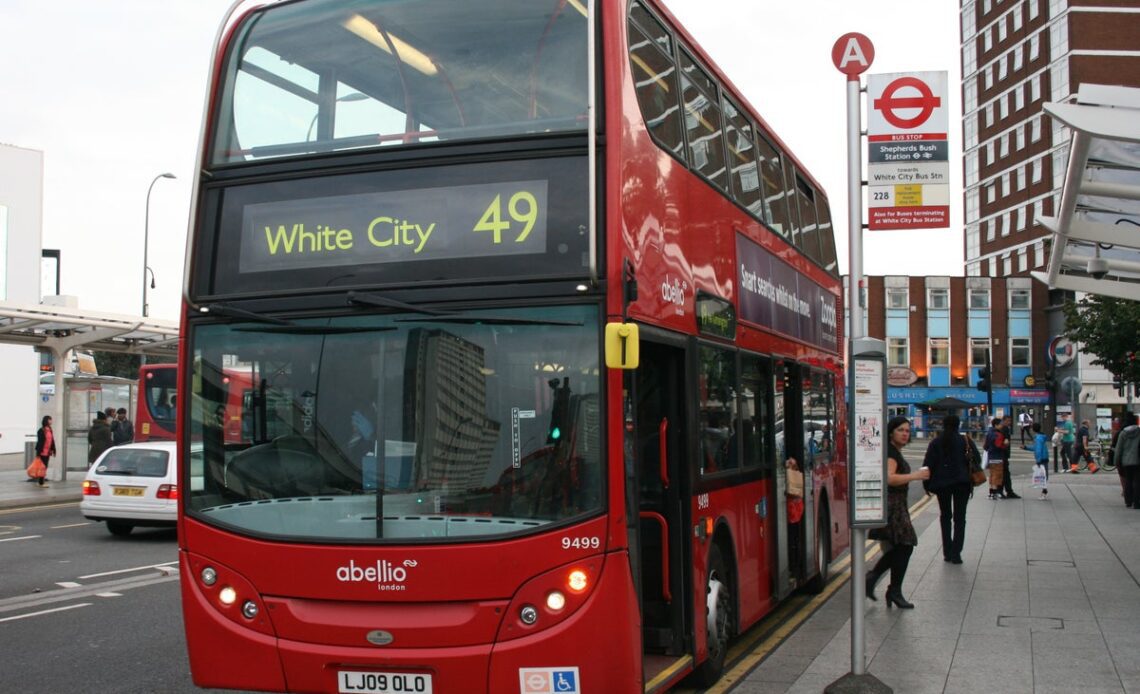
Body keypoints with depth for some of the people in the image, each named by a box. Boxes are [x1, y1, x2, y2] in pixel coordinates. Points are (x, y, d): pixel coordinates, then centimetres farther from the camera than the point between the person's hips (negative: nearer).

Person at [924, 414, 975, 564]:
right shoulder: (966, 441, -3)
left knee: (945, 516, 14)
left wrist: (927, 484, 5)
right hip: (962, 483, -1)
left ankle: (947, 552, 12)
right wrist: (971, 483, 6)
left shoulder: (936, 442, -1)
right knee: (960, 518, 3)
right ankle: (955, 553, -5)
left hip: (942, 483, 1)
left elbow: (928, 464, -2)